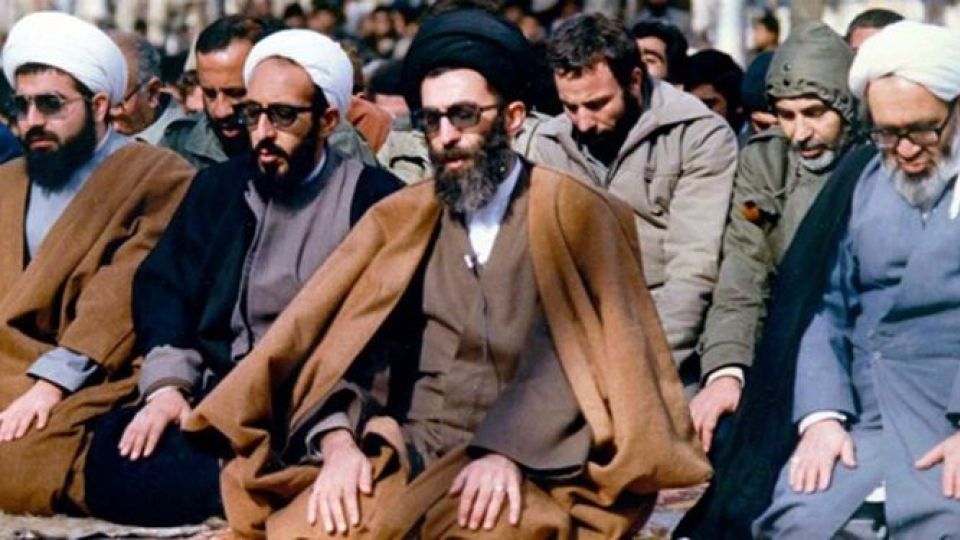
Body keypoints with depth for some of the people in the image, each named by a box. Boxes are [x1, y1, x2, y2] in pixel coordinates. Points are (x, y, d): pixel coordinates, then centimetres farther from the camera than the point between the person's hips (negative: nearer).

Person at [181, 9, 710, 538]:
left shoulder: (575, 215, 5)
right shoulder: (400, 218, 16)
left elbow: (581, 348, -7)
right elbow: (351, 336, 5)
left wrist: (511, 450, -22)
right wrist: (338, 438, -14)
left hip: (530, 462, -2)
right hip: (407, 450, 3)